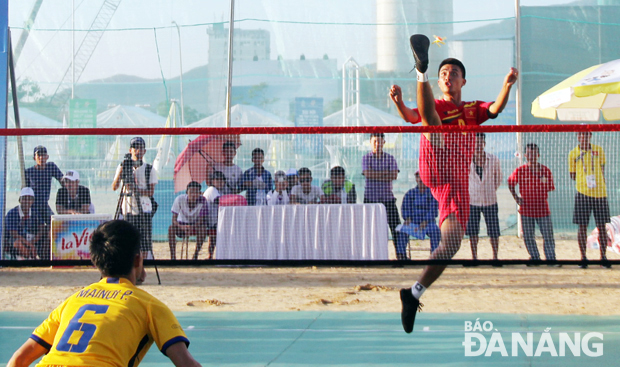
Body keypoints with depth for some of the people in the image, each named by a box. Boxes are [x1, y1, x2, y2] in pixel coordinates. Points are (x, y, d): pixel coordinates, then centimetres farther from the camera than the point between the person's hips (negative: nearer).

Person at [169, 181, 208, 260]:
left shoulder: (203, 201, -21)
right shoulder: (179, 199, -20)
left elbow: (201, 221, -22)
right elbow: (174, 220, -20)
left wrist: (191, 227, -42)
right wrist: (181, 227, -43)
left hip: (195, 225, 0)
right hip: (182, 225, 0)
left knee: (203, 228, -35)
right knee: (171, 228, -32)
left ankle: (195, 255, -22)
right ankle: (173, 257, -28)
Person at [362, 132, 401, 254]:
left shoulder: (390, 158, 9)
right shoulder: (366, 158, 7)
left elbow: (394, 175, -5)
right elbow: (368, 174, -9)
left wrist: (376, 175, -8)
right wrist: (385, 173, -6)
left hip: (388, 197, 1)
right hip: (370, 197, -1)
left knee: (396, 228, -5)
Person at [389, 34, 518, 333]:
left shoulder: (474, 109, 25)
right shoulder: (435, 106, 20)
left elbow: (496, 108, 1)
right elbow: (412, 117, -4)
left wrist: (507, 85, -20)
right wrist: (399, 101, -26)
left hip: (457, 182, 2)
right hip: (434, 169, -2)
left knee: (451, 243, -8)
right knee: (431, 118, -25)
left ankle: (414, 294, 1)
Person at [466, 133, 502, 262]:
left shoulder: (493, 159, -2)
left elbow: (498, 177, 13)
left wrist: (493, 189, 8)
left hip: (490, 200, 0)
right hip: (472, 200, 0)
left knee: (493, 232, -1)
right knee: (472, 231, 3)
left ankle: (495, 257, 11)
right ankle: (474, 257, 14)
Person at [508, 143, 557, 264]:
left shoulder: (545, 171, 2)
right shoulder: (520, 171, -1)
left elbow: (550, 188, 9)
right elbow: (511, 183, 12)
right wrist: (515, 197, 4)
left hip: (543, 208, 0)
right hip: (526, 209, 0)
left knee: (548, 236, -1)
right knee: (528, 237, 5)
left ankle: (551, 258, 10)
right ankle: (535, 258, 20)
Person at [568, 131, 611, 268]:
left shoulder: (599, 150, 6)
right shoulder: (573, 154, 3)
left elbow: (602, 169, 14)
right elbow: (572, 175, 10)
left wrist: (601, 185, 6)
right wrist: (584, 180, -4)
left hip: (600, 193, 1)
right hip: (583, 193, -1)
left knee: (602, 226, 2)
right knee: (582, 226, -1)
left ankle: (603, 257, 11)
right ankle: (583, 258, 7)